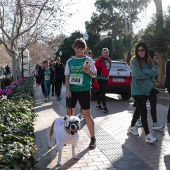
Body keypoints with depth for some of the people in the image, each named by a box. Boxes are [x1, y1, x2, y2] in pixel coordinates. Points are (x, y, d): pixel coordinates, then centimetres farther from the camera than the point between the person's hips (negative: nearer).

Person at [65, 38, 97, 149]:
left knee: (86, 114, -5)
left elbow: (94, 75, -2)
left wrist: (89, 71, -24)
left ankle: (93, 138, 6)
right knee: (70, 113, 11)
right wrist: (67, 90, -3)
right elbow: (67, 76, 8)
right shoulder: (70, 61, 8)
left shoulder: (88, 60, -1)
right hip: (72, 90, 4)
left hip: (84, 90, -4)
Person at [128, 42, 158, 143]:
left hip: (147, 90, 6)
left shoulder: (149, 61, 8)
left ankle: (132, 127, 34)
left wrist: (144, 71, -16)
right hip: (138, 90, -6)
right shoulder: (135, 61, -10)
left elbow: (156, 72, -5)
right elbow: (138, 75, -21)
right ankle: (148, 135, -4)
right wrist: (150, 73, -8)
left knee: (139, 109, 16)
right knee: (144, 111, -9)